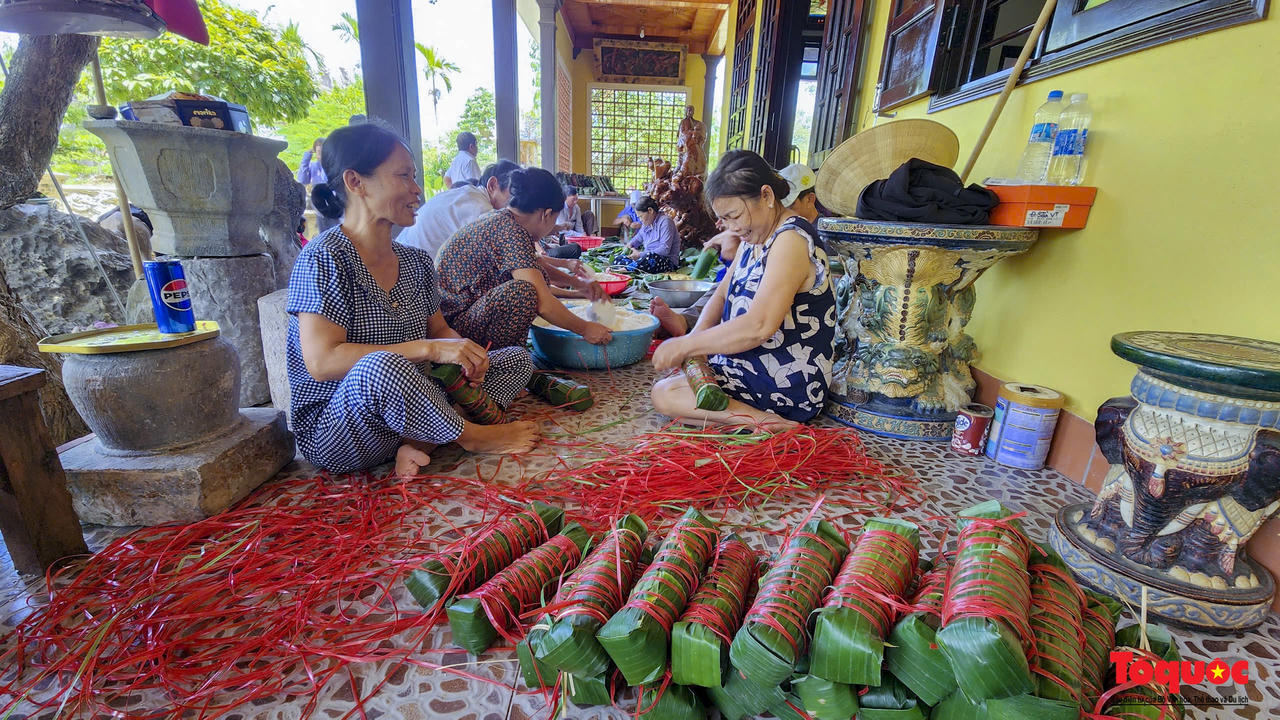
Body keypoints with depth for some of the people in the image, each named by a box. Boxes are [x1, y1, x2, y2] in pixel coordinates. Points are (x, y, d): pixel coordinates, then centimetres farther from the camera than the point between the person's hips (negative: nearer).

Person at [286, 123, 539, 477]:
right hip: (333, 434, -7)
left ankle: (421, 443, -17)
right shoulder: (325, 258, -13)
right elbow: (321, 361, -22)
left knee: (518, 359, 2)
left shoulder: (416, 261, 8)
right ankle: (472, 437, -13)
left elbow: (439, 330, 13)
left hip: (405, 409, 7)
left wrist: (462, 349, -11)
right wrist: (428, 349, -25)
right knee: (379, 366, -40)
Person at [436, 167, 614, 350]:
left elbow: (532, 262, 26)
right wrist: (585, 329, -12)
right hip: (455, 324, -10)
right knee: (523, 291, -31)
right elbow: (543, 304, -26)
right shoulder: (512, 232, -20)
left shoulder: (499, 219, 9)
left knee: (537, 275, 14)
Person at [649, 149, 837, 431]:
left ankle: (766, 420, -17)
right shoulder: (754, 238, 11)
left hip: (787, 385, -11)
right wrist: (695, 340, -8)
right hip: (755, 364, 11)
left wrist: (687, 345, -24)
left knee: (664, 395, -15)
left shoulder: (792, 239, -21)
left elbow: (760, 326, -32)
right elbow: (722, 296, 12)